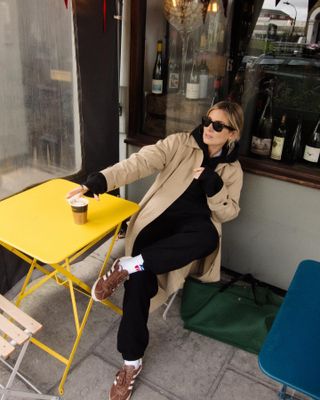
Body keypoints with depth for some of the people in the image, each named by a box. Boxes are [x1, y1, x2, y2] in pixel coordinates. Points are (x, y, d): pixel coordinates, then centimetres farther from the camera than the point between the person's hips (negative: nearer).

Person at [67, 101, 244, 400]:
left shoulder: (232, 169, 8)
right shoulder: (180, 143, 0)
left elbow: (229, 213, 4)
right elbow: (140, 162, -14)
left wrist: (213, 185, -15)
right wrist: (99, 181, -30)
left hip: (194, 226, 2)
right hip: (159, 218, -1)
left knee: (209, 237, -37)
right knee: (139, 279, -25)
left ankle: (128, 264, -29)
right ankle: (132, 361, -7)